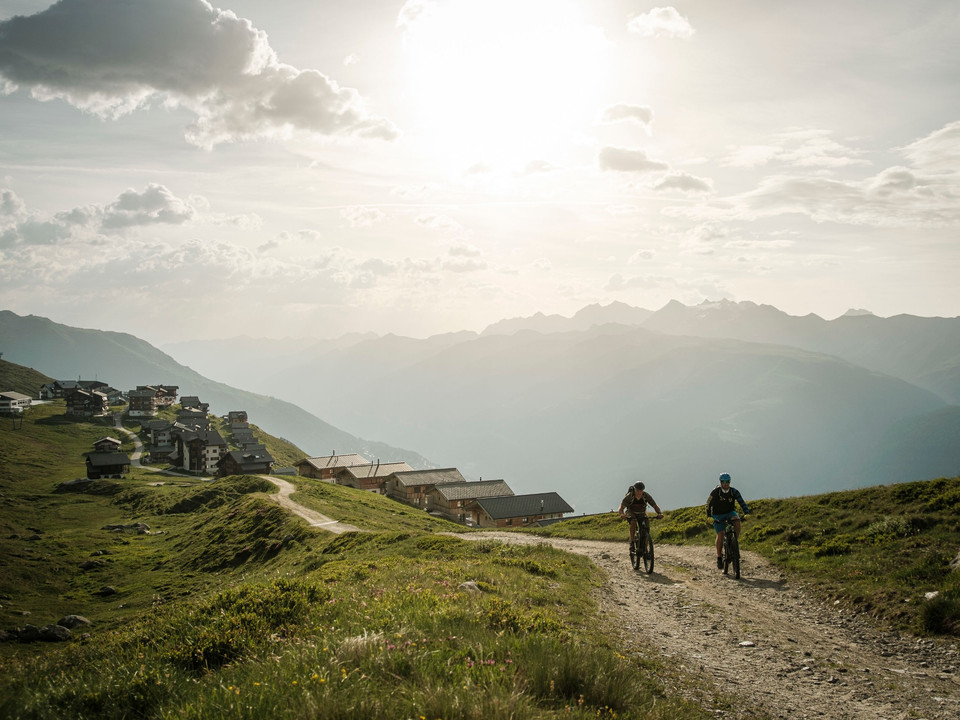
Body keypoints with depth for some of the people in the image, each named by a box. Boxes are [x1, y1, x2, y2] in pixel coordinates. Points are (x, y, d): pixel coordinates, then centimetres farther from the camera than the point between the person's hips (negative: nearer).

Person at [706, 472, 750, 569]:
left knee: (737, 520, -32)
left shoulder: (734, 491, -11)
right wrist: (709, 516, -19)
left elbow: (741, 502, -16)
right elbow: (709, 504, -10)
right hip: (718, 515, -2)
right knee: (720, 534, -16)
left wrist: (746, 513, -30)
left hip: (730, 512, 2)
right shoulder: (715, 492, -15)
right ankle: (719, 557, -3)